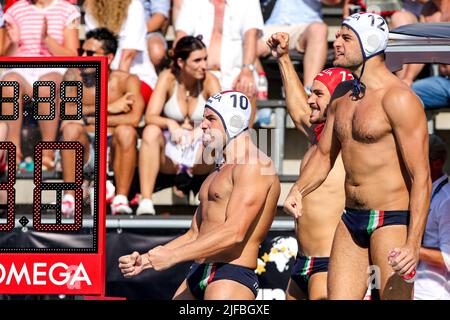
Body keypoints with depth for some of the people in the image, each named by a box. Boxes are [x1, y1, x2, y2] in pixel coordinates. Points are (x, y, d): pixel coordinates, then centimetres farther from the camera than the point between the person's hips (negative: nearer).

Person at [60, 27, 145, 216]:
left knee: (126, 131, -29)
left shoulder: (126, 81, -3)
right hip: (83, 153, 1)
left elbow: (133, 118, -21)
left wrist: (89, 118, -18)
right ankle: (69, 198, -26)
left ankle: (121, 199, -26)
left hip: (114, 151, -1)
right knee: (71, 128, -27)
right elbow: (64, 110, -16)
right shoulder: (74, 76, 1)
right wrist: (108, 108, -16)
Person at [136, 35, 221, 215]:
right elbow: (150, 117, -15)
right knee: (151, 131, -30)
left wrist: (201, 130, -36)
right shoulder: (168, 78, -6)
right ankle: (145, 200, -37)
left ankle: (187, 173, -5)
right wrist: (170, 123, -36)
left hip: (199, 155, 0)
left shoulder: (209, 81, -6)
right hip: (169, 154, 0)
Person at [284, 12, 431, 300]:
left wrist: (413, 244, -25)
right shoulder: (342, 94, 12)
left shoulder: (398, 98, -14)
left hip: (392, 221, -8)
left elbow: (421, 178, -17)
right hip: (351, 221, 8)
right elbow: (324, 155, 24)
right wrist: (298, 190, 2)